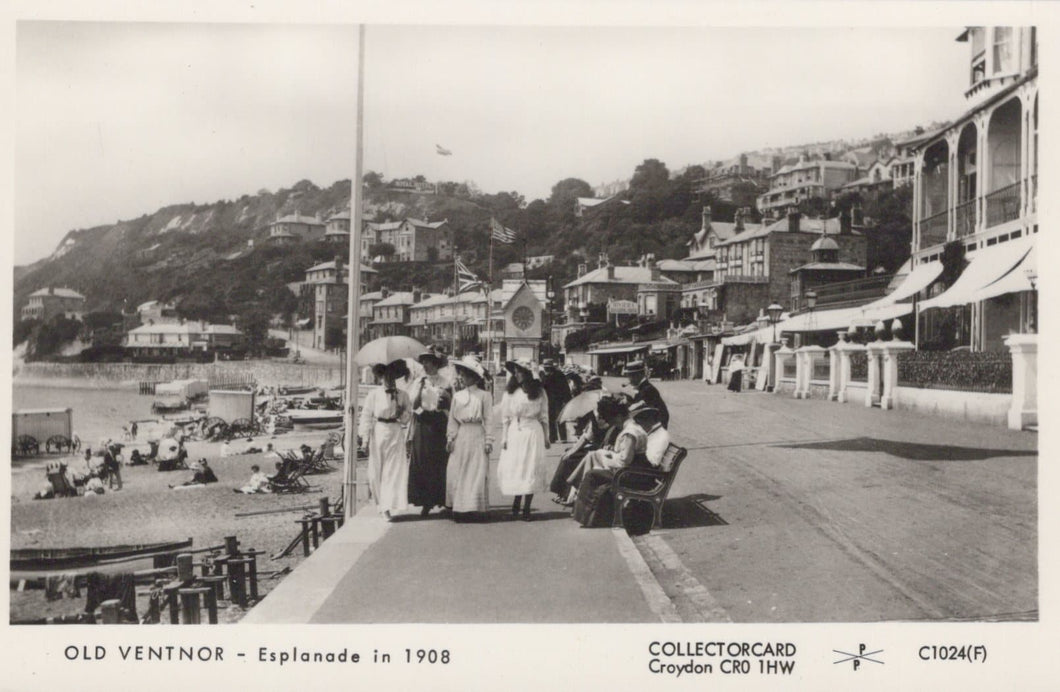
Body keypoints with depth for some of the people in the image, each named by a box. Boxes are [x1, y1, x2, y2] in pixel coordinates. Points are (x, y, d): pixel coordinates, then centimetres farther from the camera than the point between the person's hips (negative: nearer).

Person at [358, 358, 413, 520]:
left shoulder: (403, 396, 5)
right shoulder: (373, 395, -1)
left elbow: (408, 418, 12)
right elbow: (366, 417, 0)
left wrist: (402, 414, -10)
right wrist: (365, 438, -5)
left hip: (396, 435, 1)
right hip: (378, 434, -1)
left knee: (395, 470, -5)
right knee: (376, 471, 3)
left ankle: (388, 506, -1)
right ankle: (381, 502, 23)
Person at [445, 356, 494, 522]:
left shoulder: (484, 396, -3)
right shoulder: (457, 396, 9)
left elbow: (488, 420, -3)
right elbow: (452, 419, 10)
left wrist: (488, 441, -7)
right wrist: (450, 437, 1)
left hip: (477, 437, -4)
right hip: (460, 437, 4)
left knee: (477, 473, -1)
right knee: (455, 472, 1)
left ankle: (473, 508, 6)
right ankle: (458, 507, 8)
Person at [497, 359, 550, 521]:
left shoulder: (539, 392, 2)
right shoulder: (510, 392, 3)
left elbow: (544, 417, 8)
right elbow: (505, 416, 6)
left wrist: (546, 438, 9)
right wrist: (504, 437, 1)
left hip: (533, 433, -1)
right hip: (514, 433, 1)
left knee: (530, 470, -1)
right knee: (514, 468, -1)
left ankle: (526, 507, 7)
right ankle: (517, 502, 16)